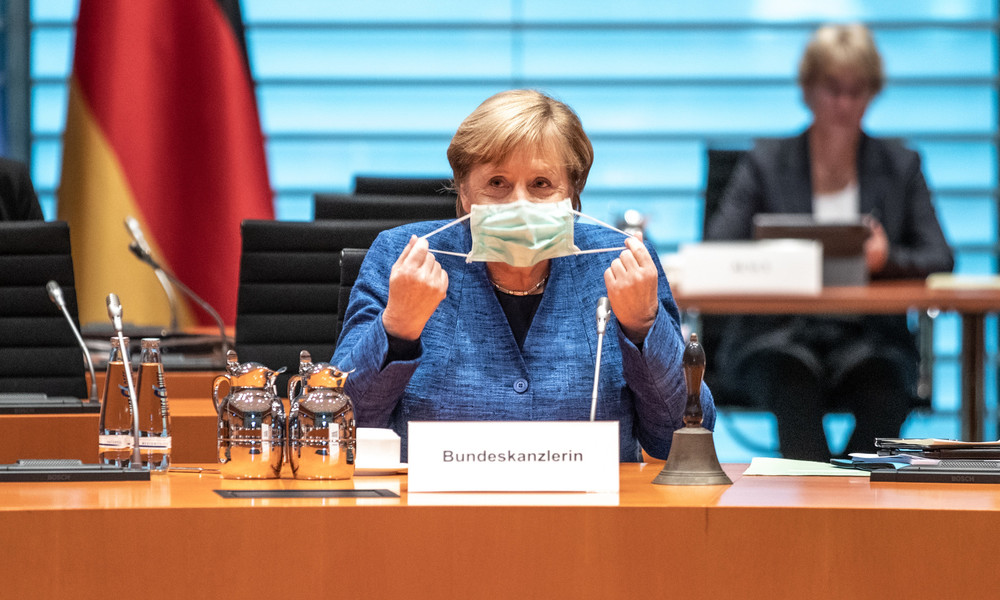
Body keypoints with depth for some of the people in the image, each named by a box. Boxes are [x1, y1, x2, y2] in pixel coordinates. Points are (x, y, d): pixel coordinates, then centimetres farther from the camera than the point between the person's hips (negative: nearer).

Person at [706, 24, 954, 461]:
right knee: (795, 377, -37)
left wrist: (888, 259, -18)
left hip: (869, 337, 1)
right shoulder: (765, 164, 12)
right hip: (776, 336, -1)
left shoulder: (901, 166, 16)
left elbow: (939, 259, 5)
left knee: (882, 382, -36)